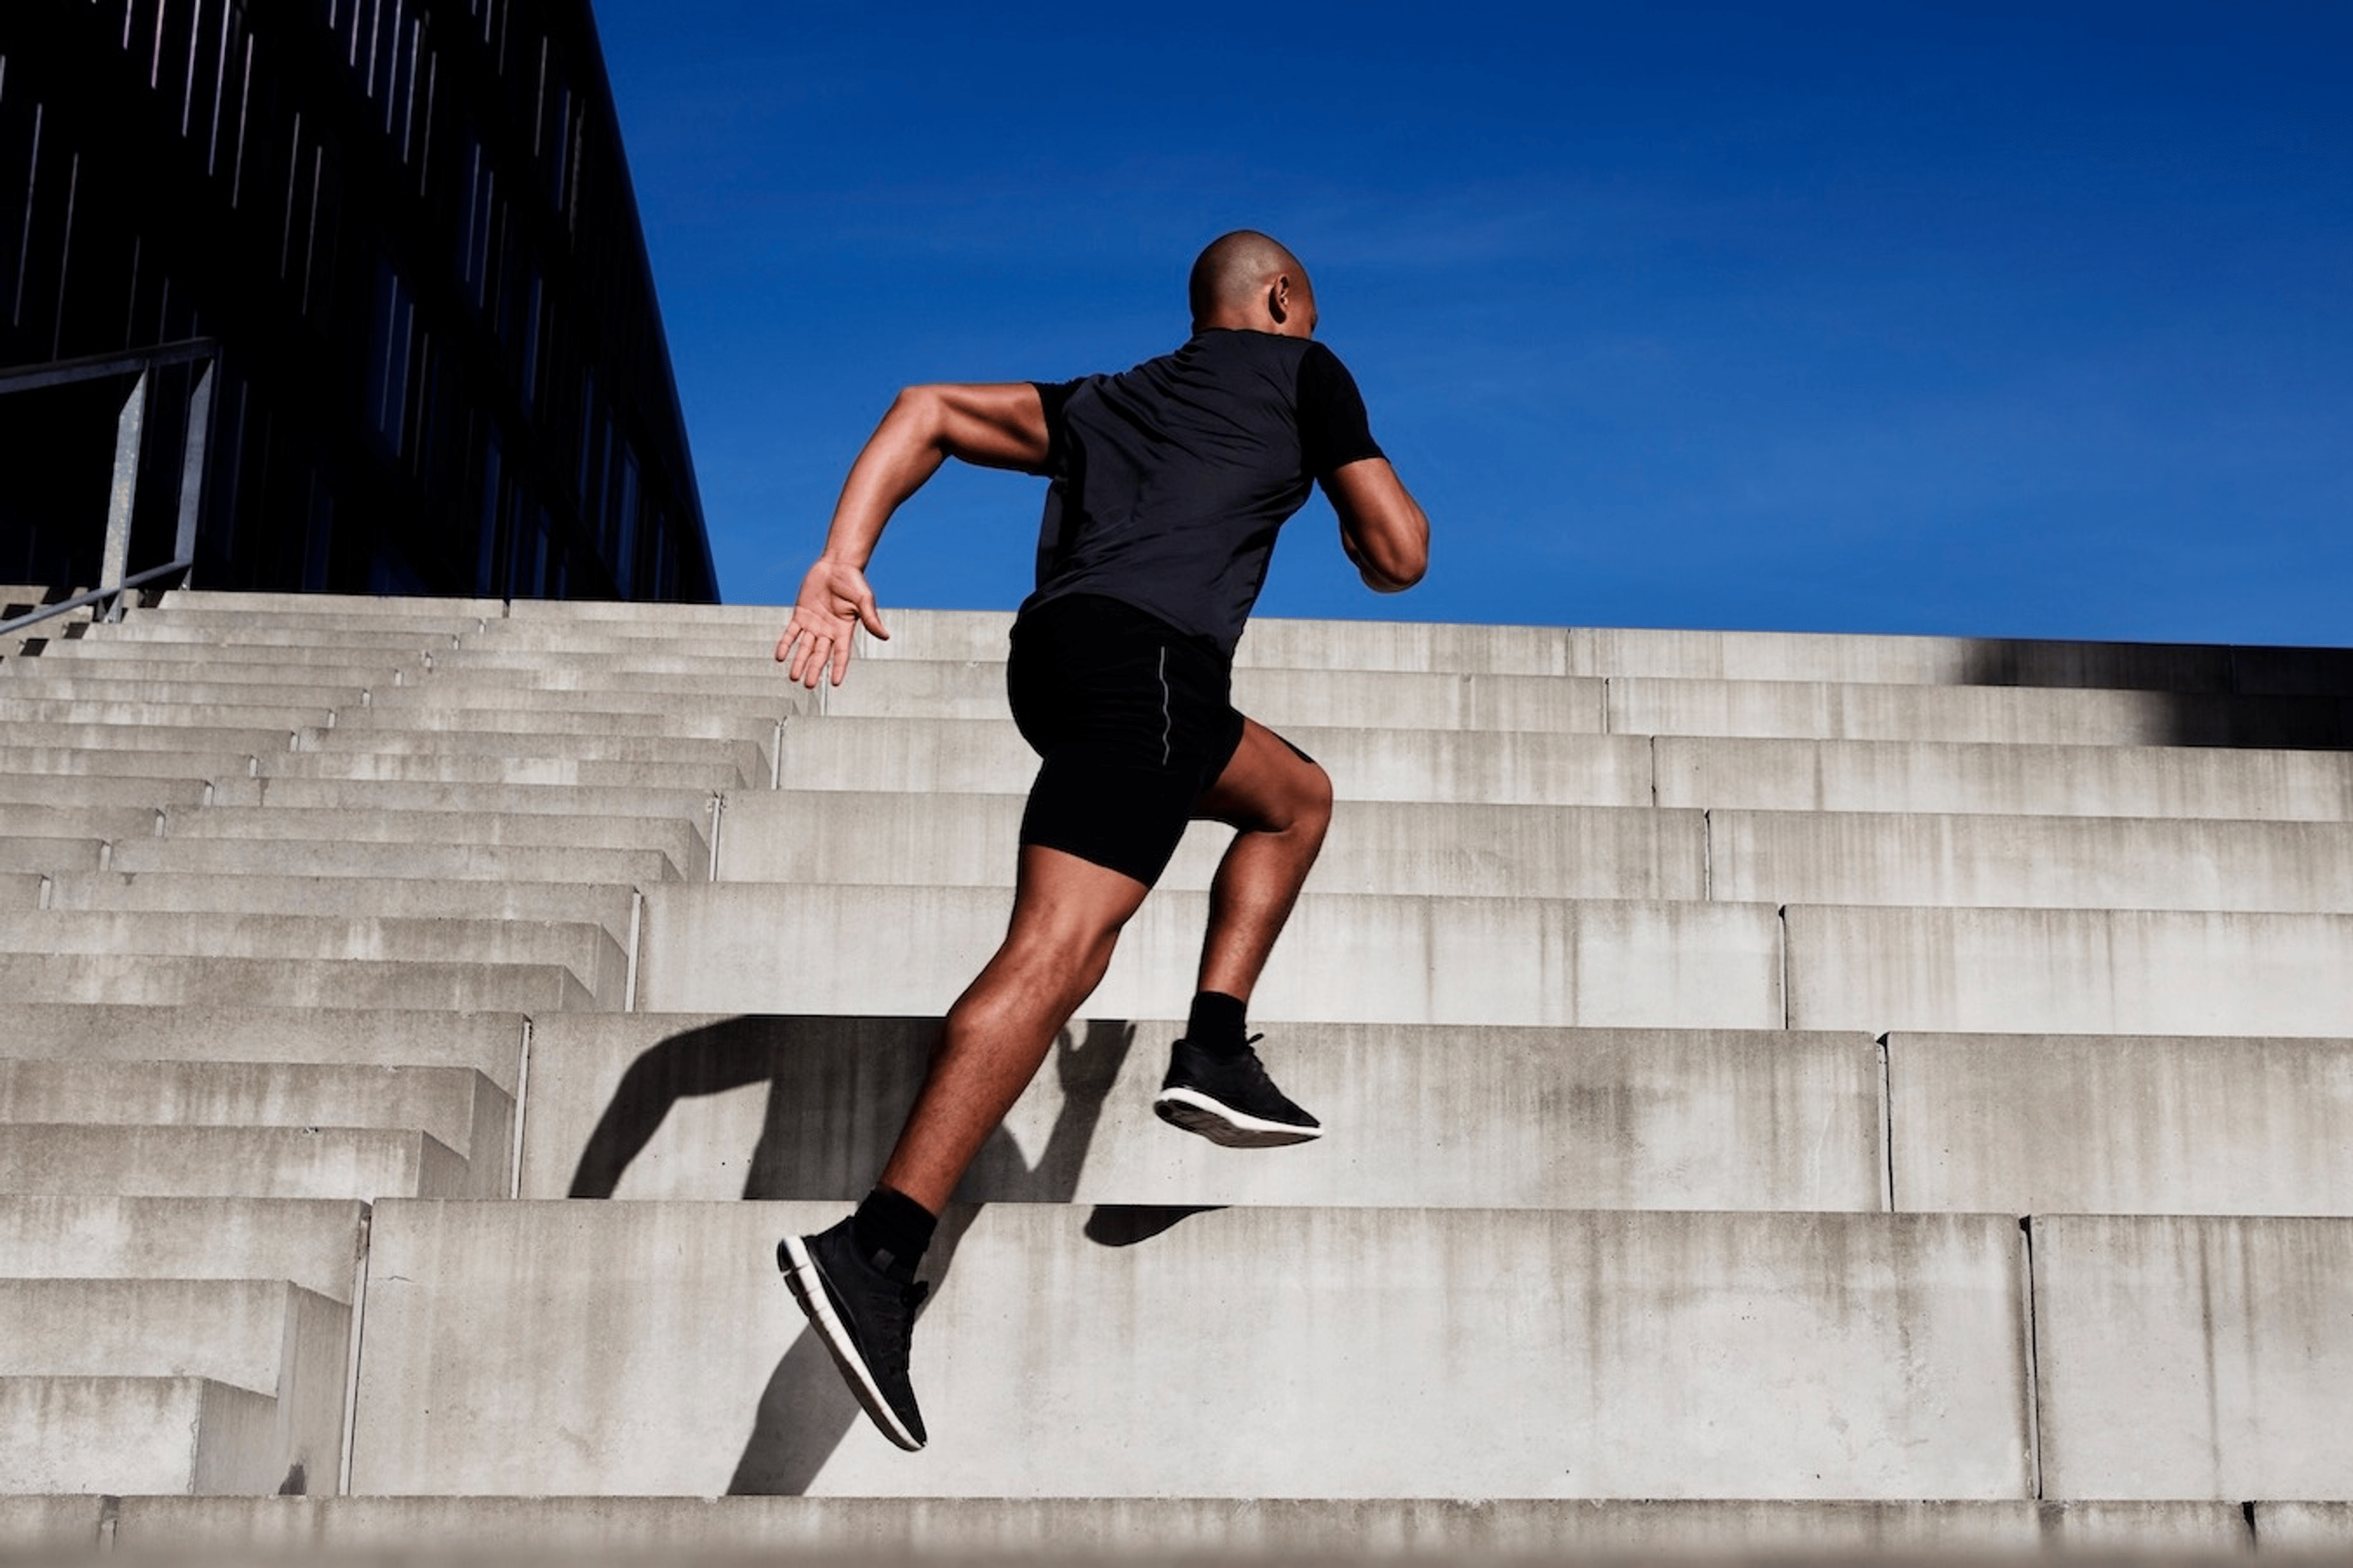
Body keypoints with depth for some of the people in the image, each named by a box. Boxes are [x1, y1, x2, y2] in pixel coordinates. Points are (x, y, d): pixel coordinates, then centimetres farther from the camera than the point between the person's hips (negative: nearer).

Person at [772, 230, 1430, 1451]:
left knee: (1295, 797, 29)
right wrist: (1371, 526, 38)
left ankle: (1215, 1052, 13)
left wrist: (843, 559, 6)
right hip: (1147, 651, -7)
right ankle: (876, 1250, -32)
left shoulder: (1098, 402, 32)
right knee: (1057, 953, -20)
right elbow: (1400, 559, 14)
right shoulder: (1301, 372, 19)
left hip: (1057, 649, 7)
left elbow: (925, 411, 18)